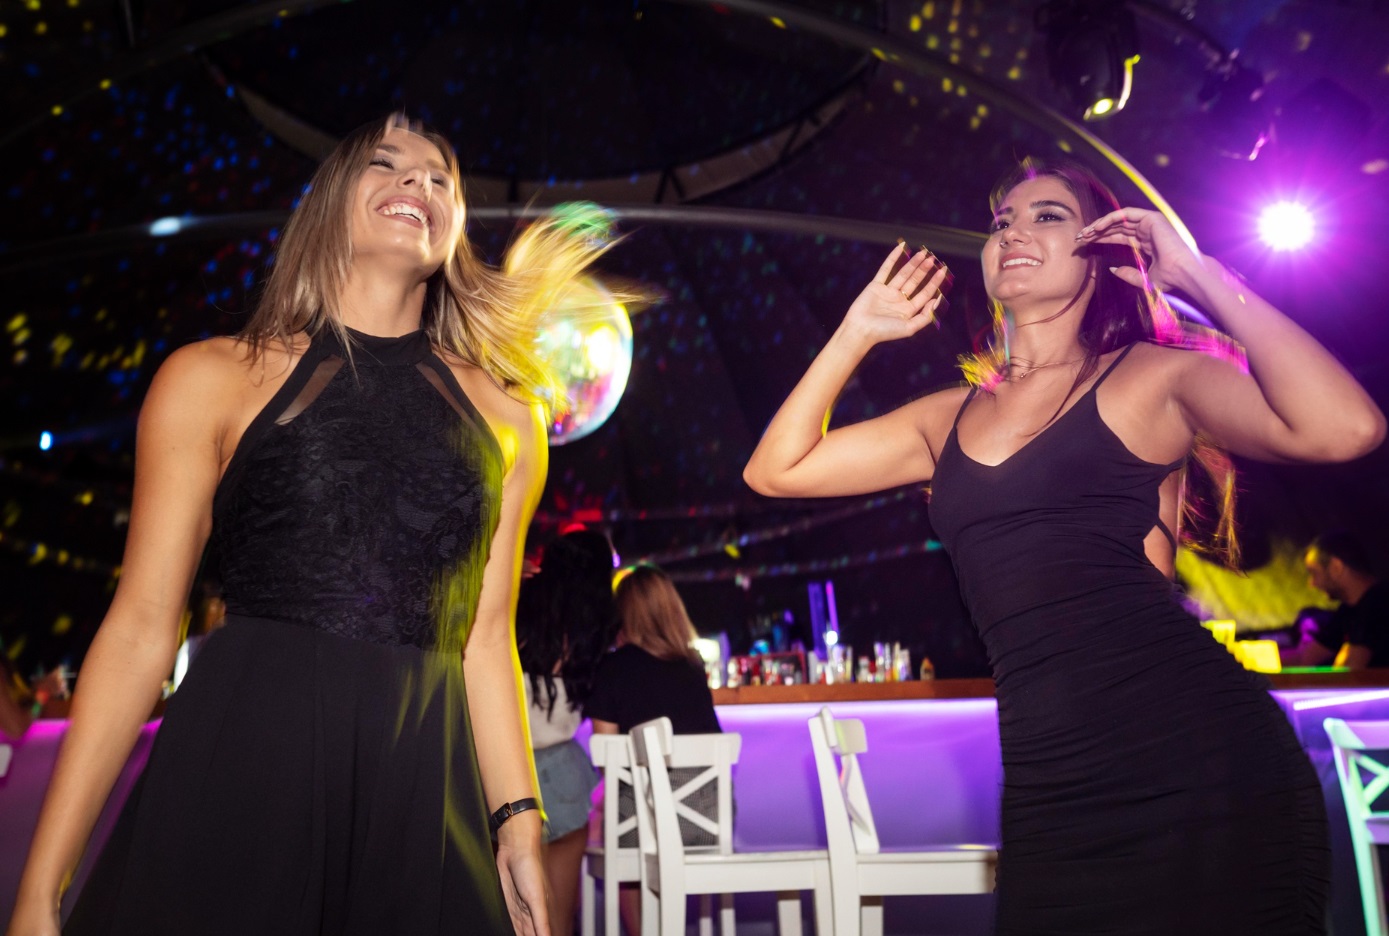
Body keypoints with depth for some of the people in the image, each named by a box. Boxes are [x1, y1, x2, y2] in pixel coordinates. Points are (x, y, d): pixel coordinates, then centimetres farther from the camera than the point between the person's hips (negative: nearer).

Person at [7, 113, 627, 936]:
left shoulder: (506, 417, 8)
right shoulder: (213, 379, 2)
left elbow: (484, 638, 8)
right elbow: (141, 627, 0)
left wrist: (519, 822, 3)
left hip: (422, 800, 2)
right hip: (231, 772, -1)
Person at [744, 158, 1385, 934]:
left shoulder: (1151, 376, 2)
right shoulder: (949, 418, 15)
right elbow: (775, 470, 14)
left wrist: (1200, 274, -6)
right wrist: (857, 332, 13)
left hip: (1200, 760, -4)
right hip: (1049, 783, 5)